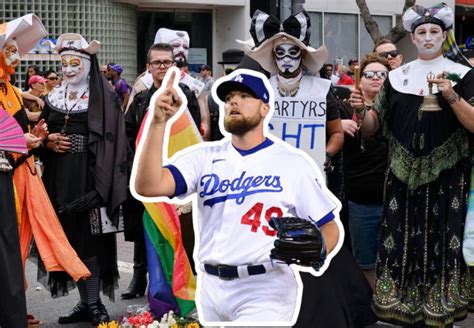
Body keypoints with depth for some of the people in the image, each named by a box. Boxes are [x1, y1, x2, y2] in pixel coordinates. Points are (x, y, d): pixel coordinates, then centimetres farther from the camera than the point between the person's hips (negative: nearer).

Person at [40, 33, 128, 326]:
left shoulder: (105, 97, -3)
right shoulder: (54, 98, 14)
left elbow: (114, 140, -8)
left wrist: (102, 182, -17)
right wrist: (49, 143, -4)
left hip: (90, 178, -5)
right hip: (62, 180, 5)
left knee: (90, 237, -6)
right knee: (72, 238, 6)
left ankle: (95, 303, 1)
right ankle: (86, 302, 14)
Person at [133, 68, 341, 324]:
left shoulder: (293, 163, -1)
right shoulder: (205, 158, 5)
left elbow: (329, 229, 1)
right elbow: (148, 186, -10)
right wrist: (158, 122, -19)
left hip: (264, 290, -4)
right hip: (210, 287, 4)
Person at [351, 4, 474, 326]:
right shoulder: (397, 77, 9)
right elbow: (372, 126, 9)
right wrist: (360, 110, -11)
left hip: (446, 175, -2)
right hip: (405, 173, 3)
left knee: (442, 241, -1)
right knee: (404, 242, 4)